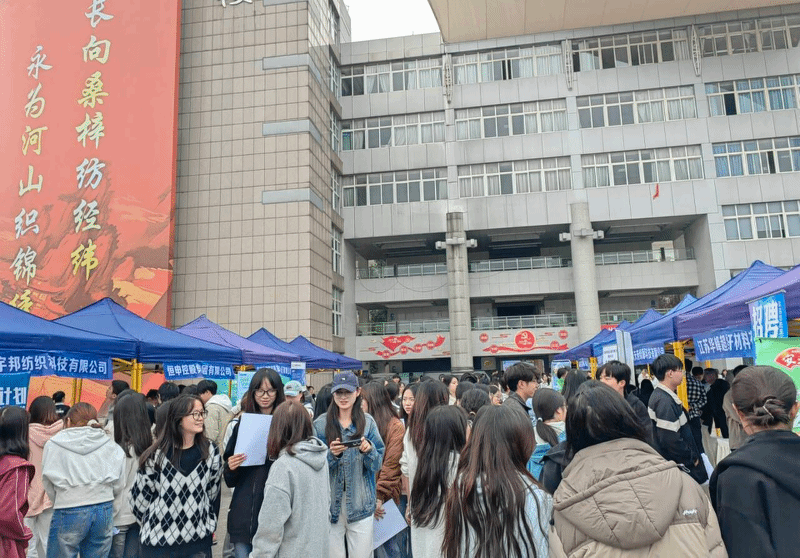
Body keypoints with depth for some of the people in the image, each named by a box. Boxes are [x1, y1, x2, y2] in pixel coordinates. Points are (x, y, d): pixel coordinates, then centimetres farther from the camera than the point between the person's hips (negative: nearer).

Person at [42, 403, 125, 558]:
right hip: (104, 510, 3)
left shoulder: (53, 444, 0)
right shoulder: (110, 445, 5)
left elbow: (49, 486, 5)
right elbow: (119, 485, 5)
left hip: (68, 512, -3)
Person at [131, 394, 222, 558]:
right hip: (158, 540, -2)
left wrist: (208, 527, 9)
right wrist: (152, 526, 9)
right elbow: (139, 496, 0)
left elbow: (213, 493, 7)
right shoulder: (157, 454, -9)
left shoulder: (211, 451, -1)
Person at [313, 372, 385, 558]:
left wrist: (369, 450, -17)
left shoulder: (368, 422, 3)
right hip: (330, 503, 0)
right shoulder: (320, 424, 0)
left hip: (361, 504, 1)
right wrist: (331, 454, -19)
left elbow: (377, 465, 2)